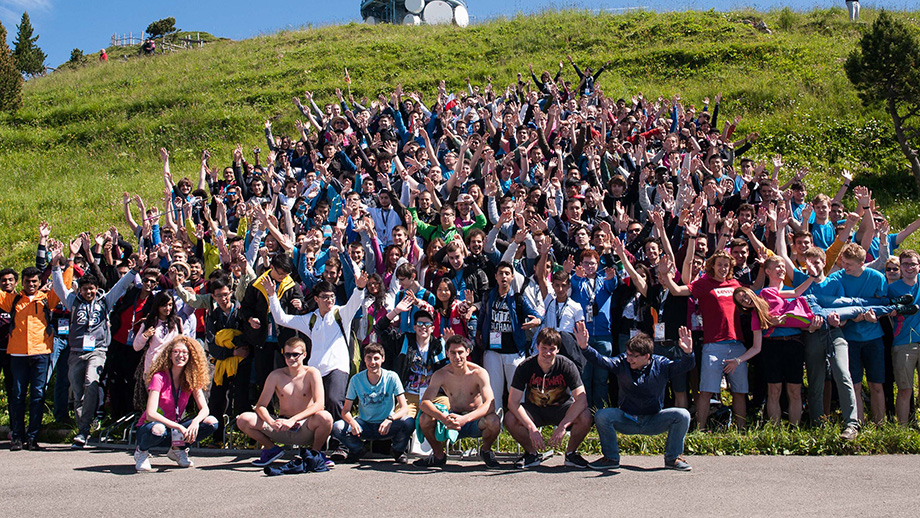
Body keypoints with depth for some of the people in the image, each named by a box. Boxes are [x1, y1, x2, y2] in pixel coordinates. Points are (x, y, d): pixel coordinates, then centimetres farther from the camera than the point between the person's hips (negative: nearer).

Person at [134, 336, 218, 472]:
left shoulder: (191, 379, -2)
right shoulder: (159, 378, -17)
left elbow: (204, 409, -8)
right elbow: (150, 414, -26)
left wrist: (195, 422, -30)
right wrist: (179, 427, -34)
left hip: (175, 429, 5)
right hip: (149, 426, -5)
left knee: (211, 422, -17)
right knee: (158, 430, -41)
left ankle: (177, 450, 6)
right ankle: (141, 452, -5)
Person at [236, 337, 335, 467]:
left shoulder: (311, 373, -6)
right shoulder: (276, 375, 1)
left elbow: (319, 404, -18)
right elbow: (260, 406, -4)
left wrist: (293, 420, -31)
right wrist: (271, 422, -27)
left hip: (305, 430, -2)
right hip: (281, 428, 2)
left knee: (325, 417, -35)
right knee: (243, 420, -17)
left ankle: (315, 452, -3)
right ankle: (271, 449, 9)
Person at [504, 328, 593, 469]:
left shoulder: (567, 366, -19)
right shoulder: (525, 367, -18)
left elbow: (582, 400, -25)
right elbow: (513, 402, -22)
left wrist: (562, 426, -35)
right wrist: (531, 428, -33)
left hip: (561, 407, 0)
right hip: (534, 409, 1)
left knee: (585, 417, -31)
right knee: (510, 419, -29)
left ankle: (571, 453, -1)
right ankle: (532, 454, -1)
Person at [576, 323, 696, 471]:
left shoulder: (660, 365, -8)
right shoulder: (622, 364, -6)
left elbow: (684, 365, -19)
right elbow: (601, 361, -19)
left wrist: (688, 353, -41)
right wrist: (585, 347, -36)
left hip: (653, 422, 0)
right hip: (627, 422, 0)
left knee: (682, 415, -23)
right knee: (601, 416, -25)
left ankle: (672, 458, -2)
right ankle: (611, 458, -3)